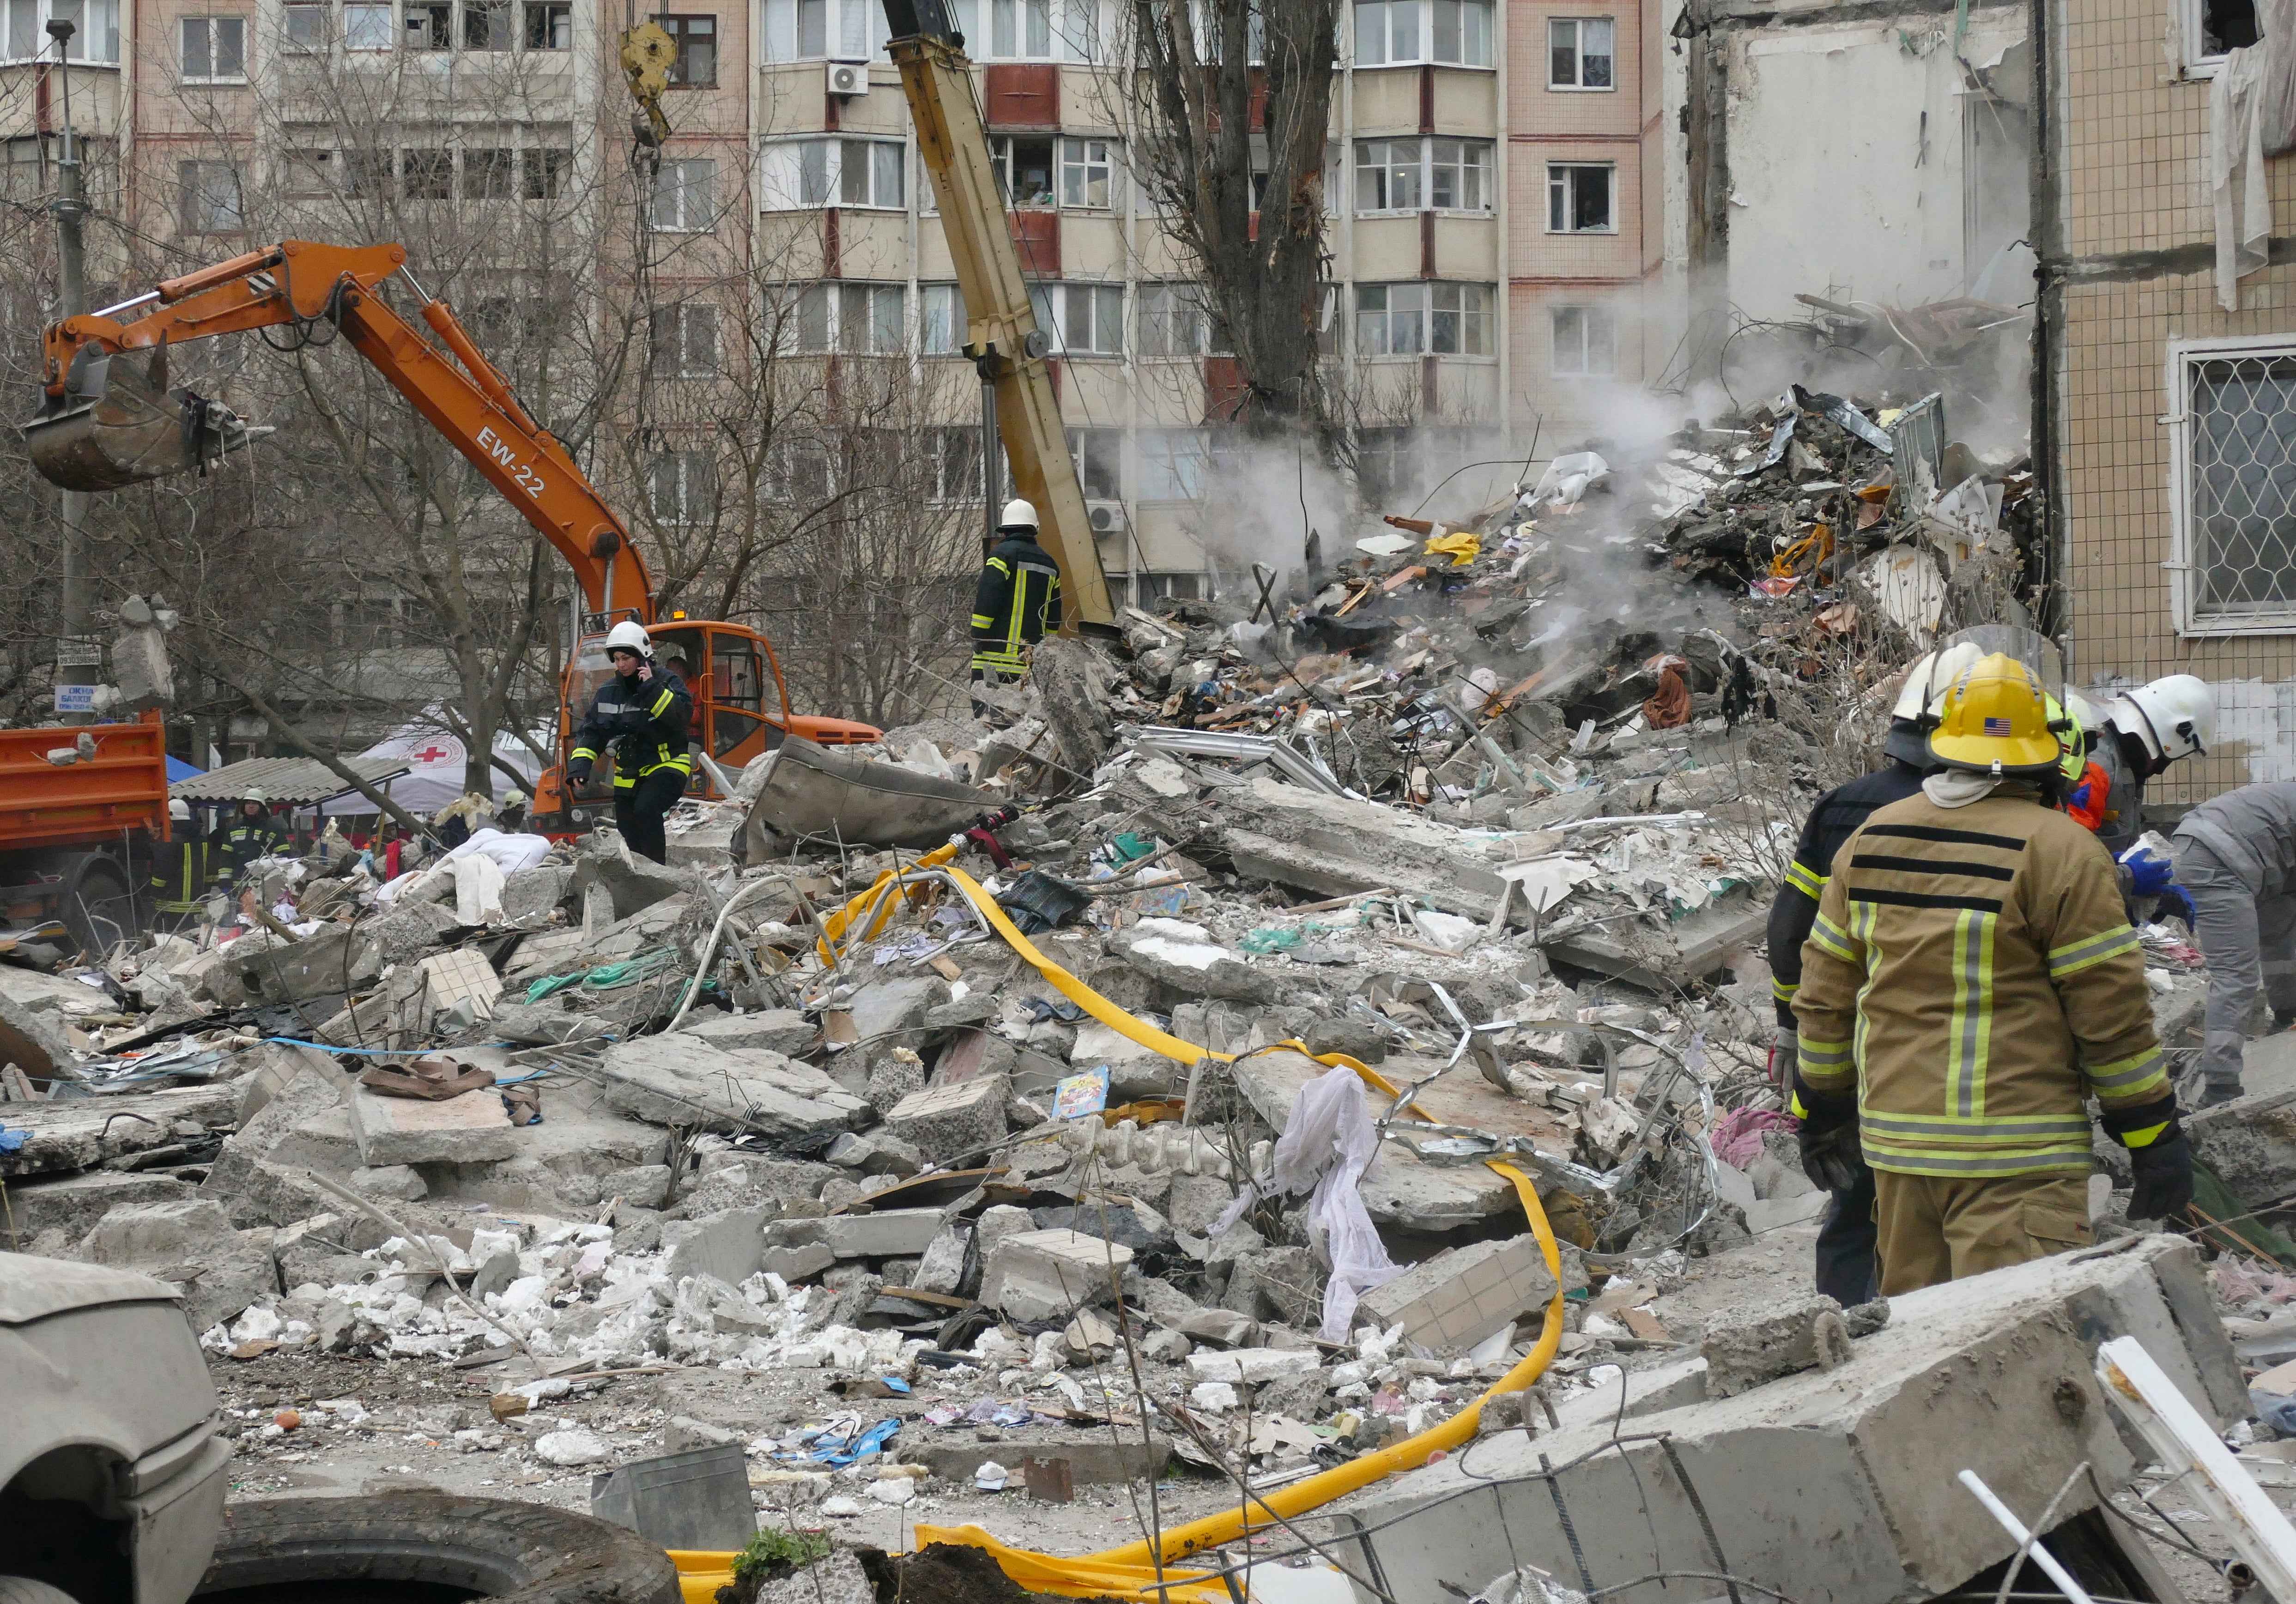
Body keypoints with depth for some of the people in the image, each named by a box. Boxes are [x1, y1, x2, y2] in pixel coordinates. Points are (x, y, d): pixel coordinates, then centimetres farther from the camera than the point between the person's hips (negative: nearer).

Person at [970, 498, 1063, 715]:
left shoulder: (1003, 553, -4)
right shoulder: (1048, 562, 19)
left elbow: (987, 599, -12)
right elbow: (1054, 612, 22)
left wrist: (978, 635, -8)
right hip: (1031, 655, 7)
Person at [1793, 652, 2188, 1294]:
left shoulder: (1871, 839, 9)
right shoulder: (2060, 850, -10)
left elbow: (1824, 994, 14)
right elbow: (2113, 1012, -9)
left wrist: (1825, 1105, 26)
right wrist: (2155, 1138, 0)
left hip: (1894, 1143, 6)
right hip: (2015, 1158, -6)